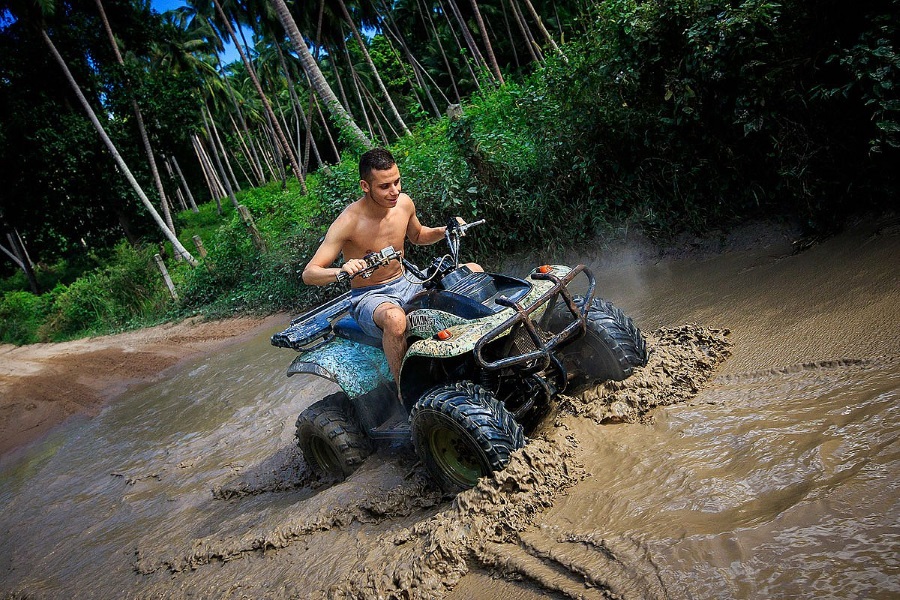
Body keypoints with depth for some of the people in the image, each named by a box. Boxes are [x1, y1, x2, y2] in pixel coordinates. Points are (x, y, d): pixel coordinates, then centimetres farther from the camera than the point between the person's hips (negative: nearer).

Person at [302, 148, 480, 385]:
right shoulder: (348, 221, -21)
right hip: (369, 297, -6)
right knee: (395, 318, -43)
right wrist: (341, 271, -42)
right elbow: (308, 274, -21)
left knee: (474, 271, -2)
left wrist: (445, 231, 1)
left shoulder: (404, 203, -3)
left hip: (406, 284, 7)